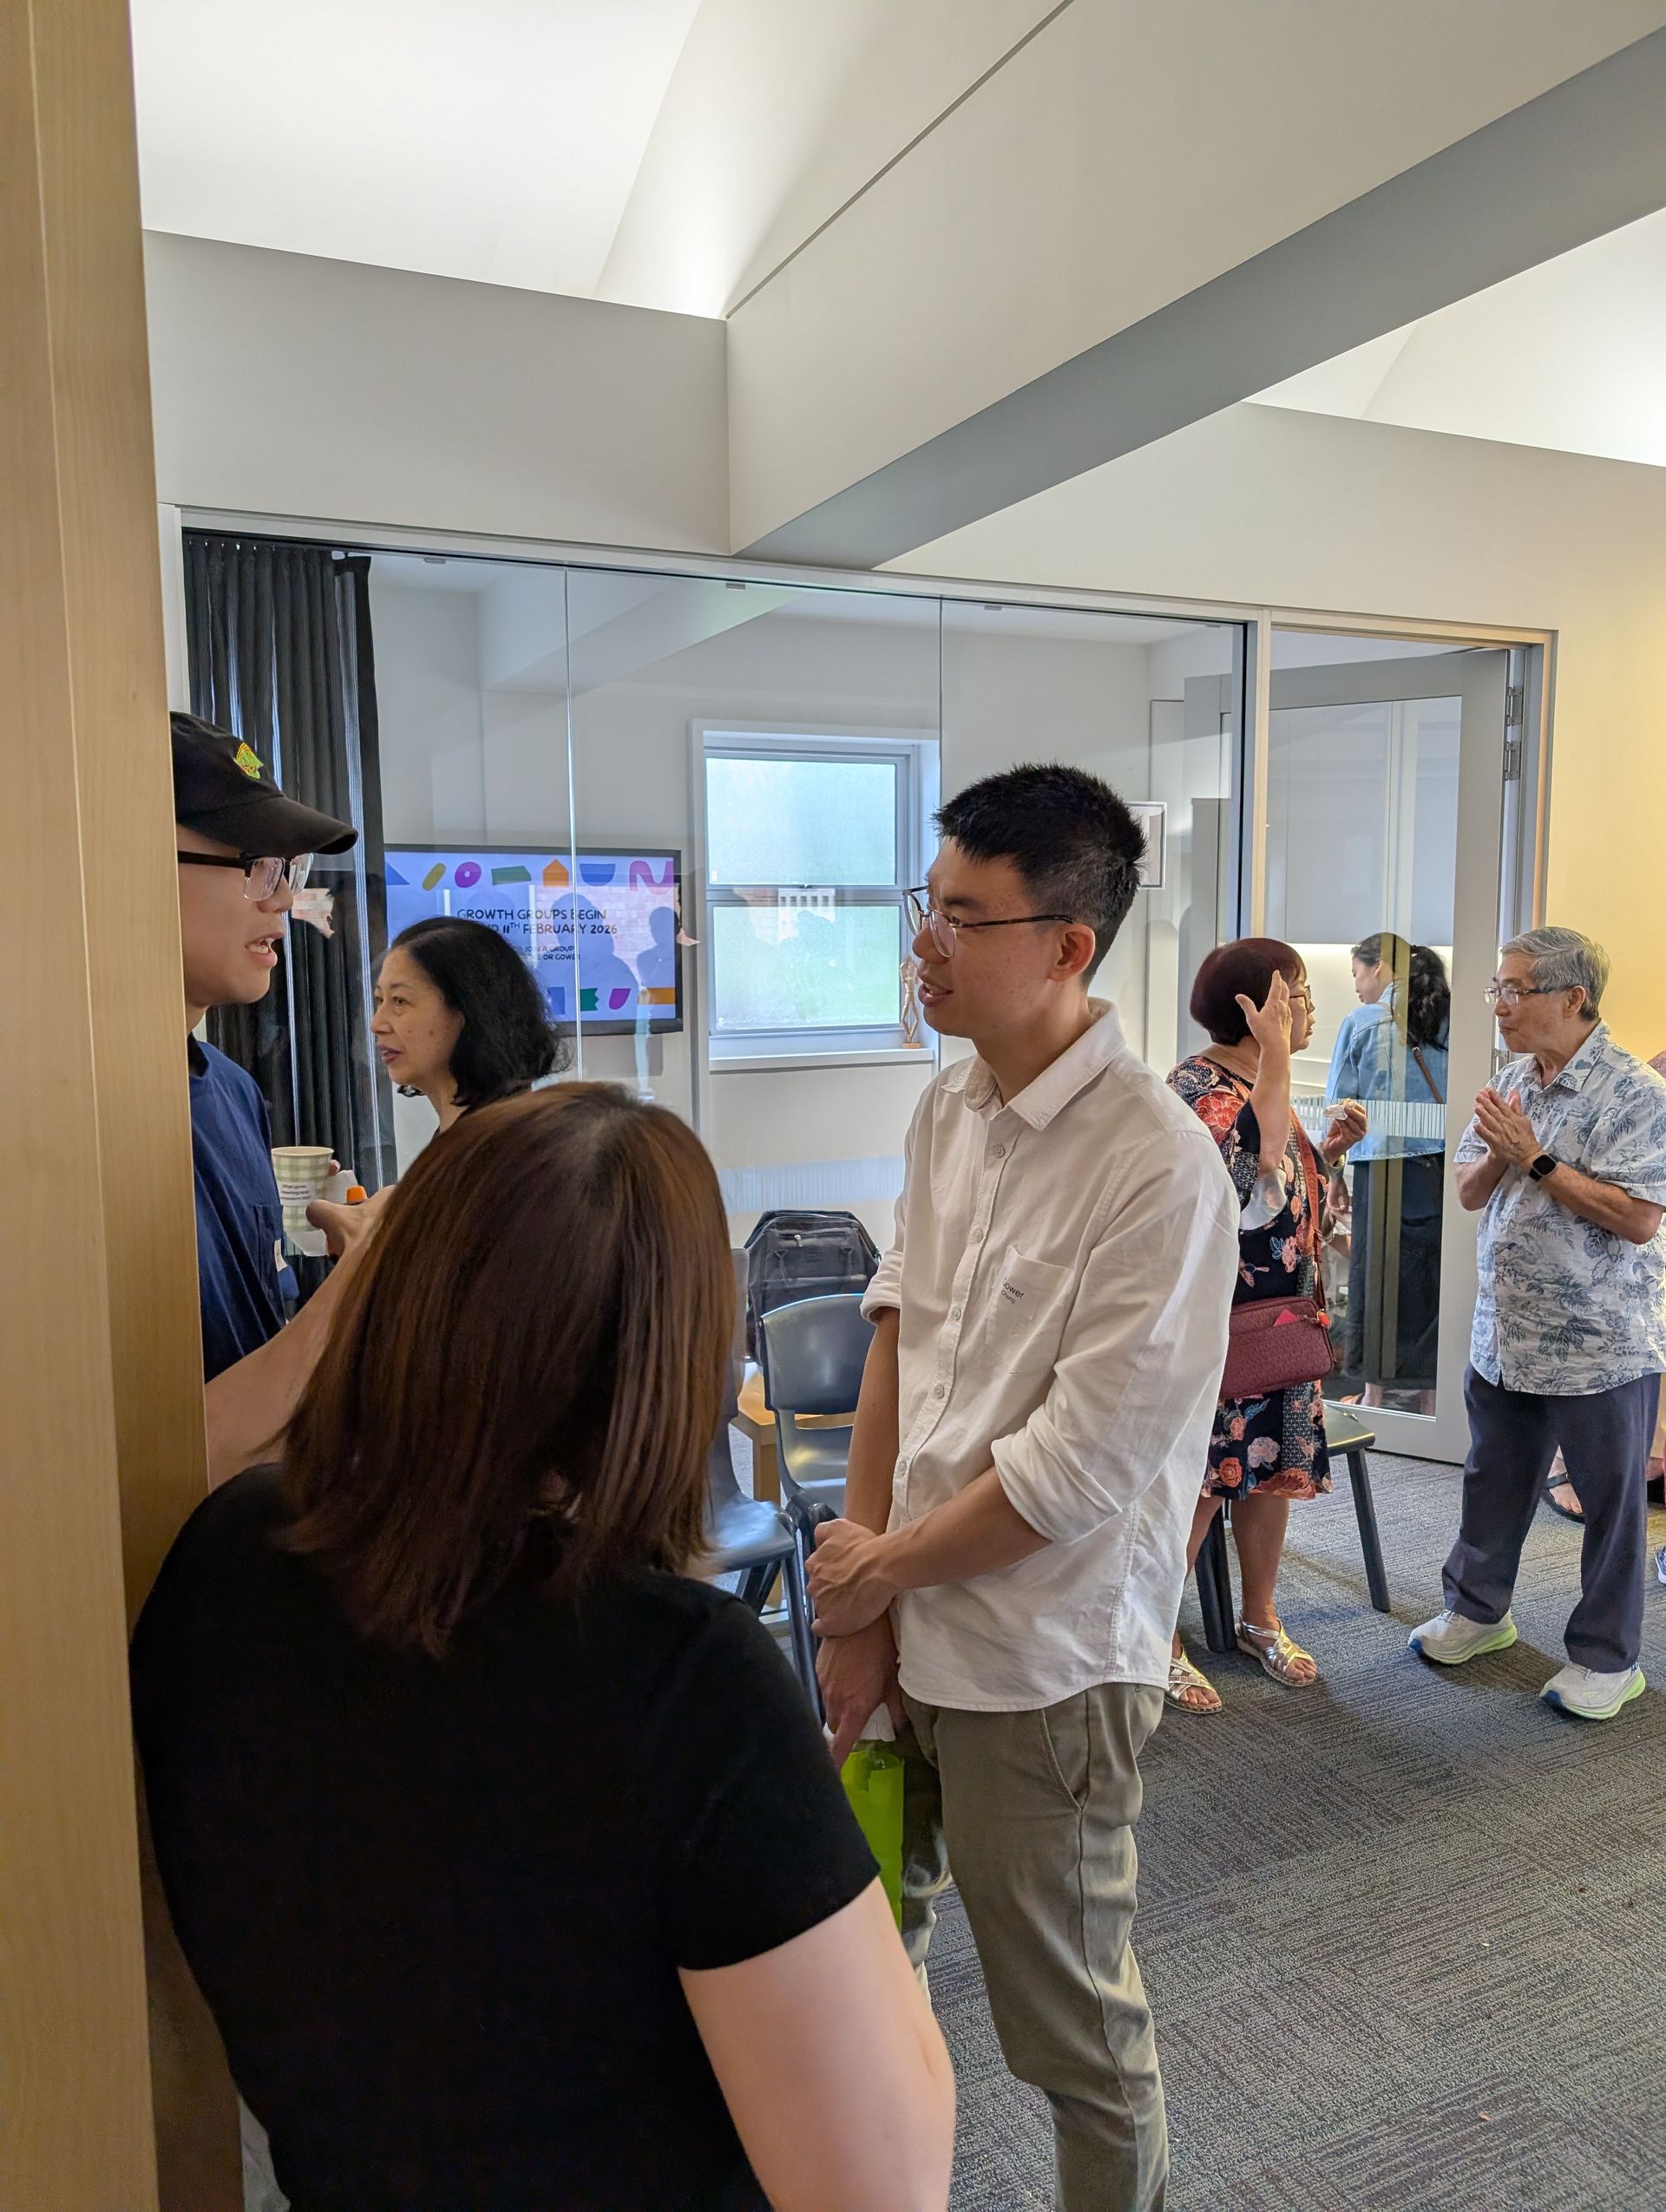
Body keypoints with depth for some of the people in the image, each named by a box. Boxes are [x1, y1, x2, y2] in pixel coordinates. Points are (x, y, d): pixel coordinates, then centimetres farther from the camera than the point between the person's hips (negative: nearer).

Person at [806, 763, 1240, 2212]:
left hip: (1041, 1667, -7)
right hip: (903, 1618, 7)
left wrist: (880, 1567, -9)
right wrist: (863, 1590, -1)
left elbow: (1075, 1471, -22)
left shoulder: (1160, 1171, -24)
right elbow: (896, 1337, 3)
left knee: (1070, 2020, 15)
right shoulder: (950, 1111, 1)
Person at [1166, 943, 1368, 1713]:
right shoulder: (1198, 1086, -18)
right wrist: (1277, 1052, -32)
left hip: (1280, 1323, 9)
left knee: (1272, 1471, 18)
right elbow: (1257, 1167, -35)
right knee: (1198, 1484, 0)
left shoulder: (1257, 1082, 11)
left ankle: (1261, 1619, 35)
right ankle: (1159, 1641, 17)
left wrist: (1330, 1147, 5)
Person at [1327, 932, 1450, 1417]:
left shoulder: (1362, 1023, -2)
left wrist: (1335, 1175, 6)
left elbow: (1339, 1106, -1)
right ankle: (1428, 1392, 15)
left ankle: (1373, 1394, 15)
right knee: (1433, 1275, 9)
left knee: (1376, 1274, 7)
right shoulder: (1444, 1022, 6)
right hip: (1439, 1163, 3)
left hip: (1381, 1166, -3)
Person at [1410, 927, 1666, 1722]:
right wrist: (1498, 1153, -13)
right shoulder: (1511, 1083, 7)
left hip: (1601, 1345, -6)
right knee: (1493, 1478, 19)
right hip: (1505, 1334, 7)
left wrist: (1537, 1160, -21)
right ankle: (1477, 1608, 38)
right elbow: (1469, 1193, 8)